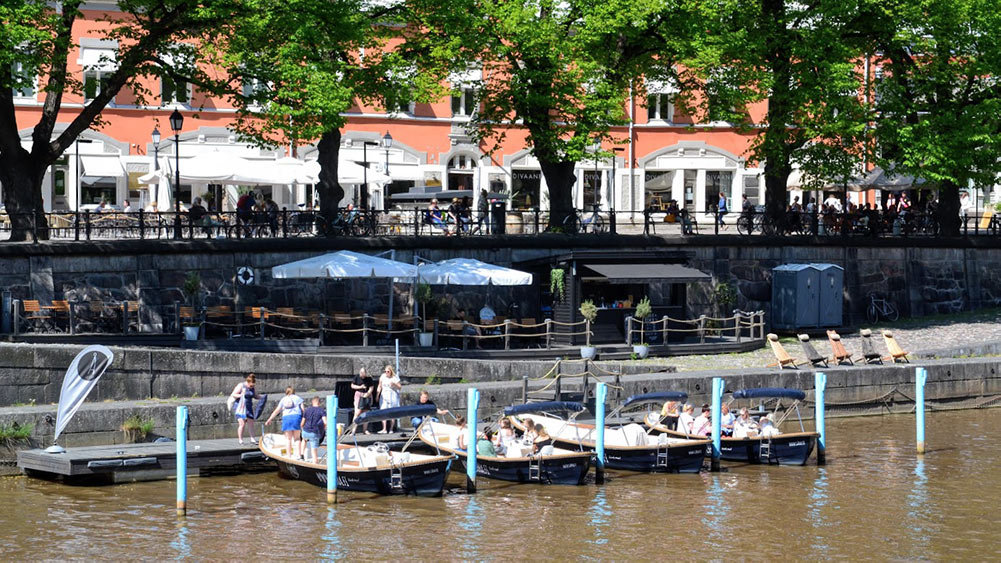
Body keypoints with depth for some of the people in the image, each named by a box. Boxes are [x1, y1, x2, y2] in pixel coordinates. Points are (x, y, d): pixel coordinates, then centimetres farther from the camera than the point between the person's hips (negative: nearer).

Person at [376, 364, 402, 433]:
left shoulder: (395, 377, -2)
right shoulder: (383, 377, 5)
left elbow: (400, 387, -1)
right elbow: (380, 386, 13)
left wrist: (394, 384, -18)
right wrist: (378, 394, 7)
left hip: (393, 396, -2)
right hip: (384, 396, 2)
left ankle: (391, 429, 8)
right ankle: (384, 429, -14)